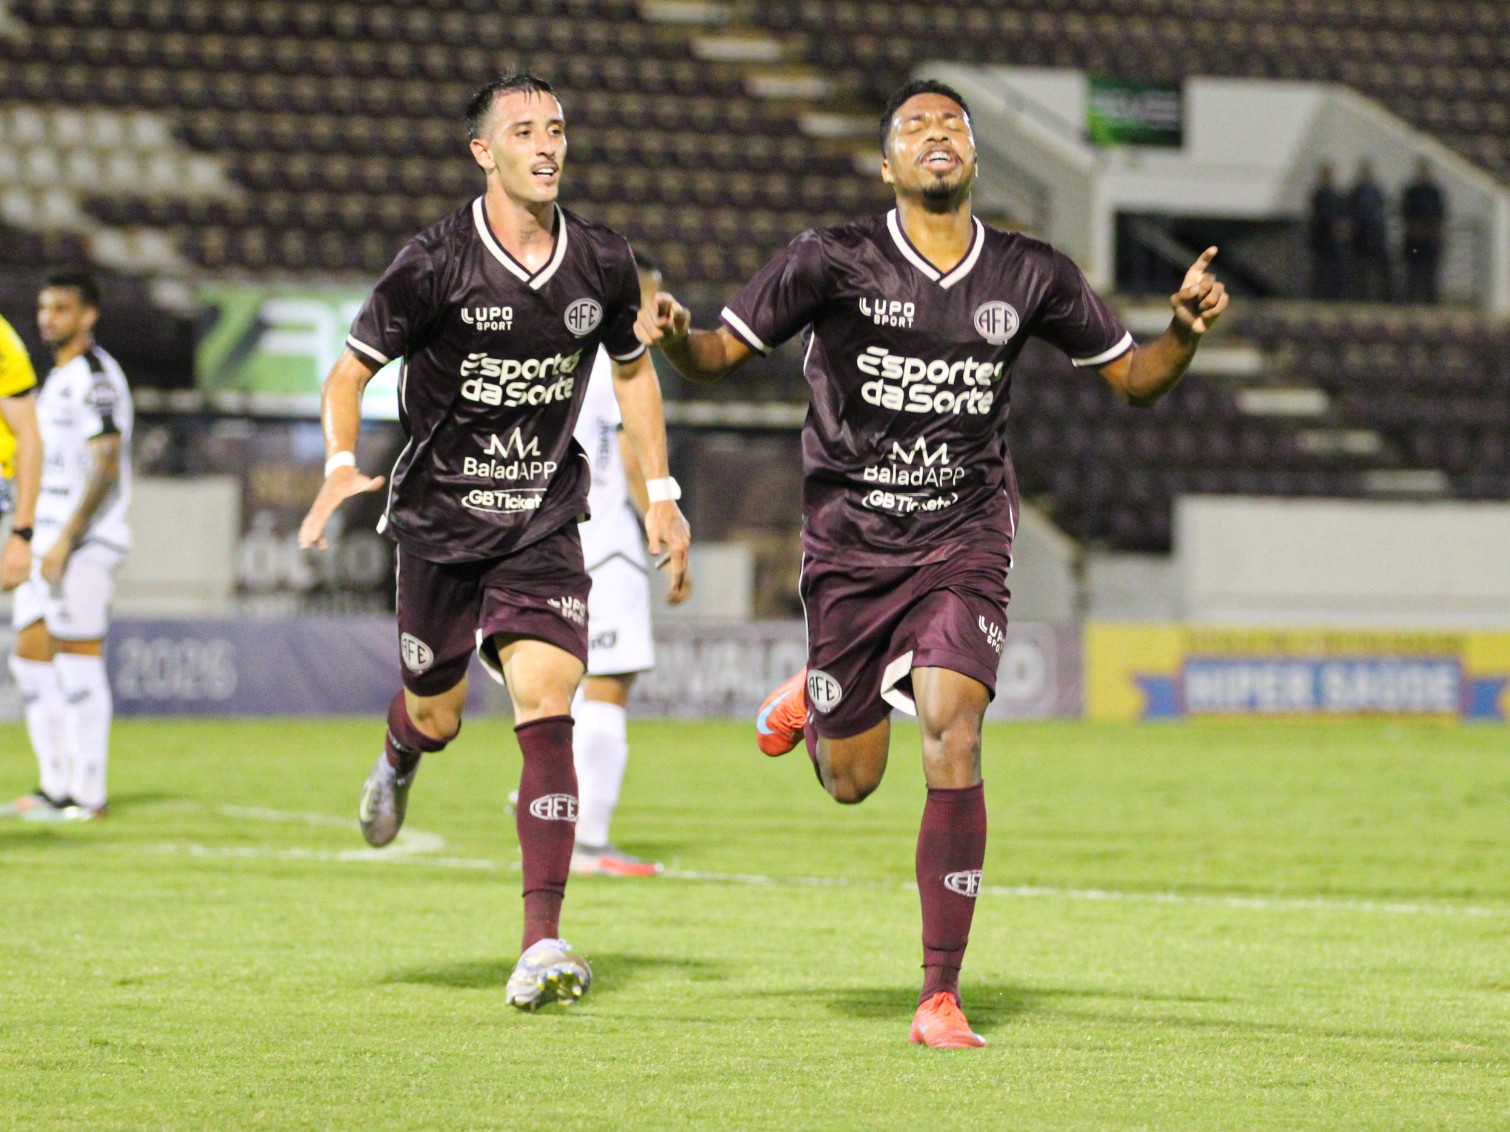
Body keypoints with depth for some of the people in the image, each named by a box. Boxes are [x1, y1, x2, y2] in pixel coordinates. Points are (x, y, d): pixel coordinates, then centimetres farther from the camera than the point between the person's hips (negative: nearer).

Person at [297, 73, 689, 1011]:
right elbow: (350, 372, -6)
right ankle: (400, 758, 54)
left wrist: (660, 493, 12)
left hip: (543, 522, 1)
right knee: (437, 716, 12)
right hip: (440, 518, -1)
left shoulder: (603, 263, -2)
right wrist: (341, 466, -24)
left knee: (546, 711, -16)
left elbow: (634, 370, 16)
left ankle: (543, 944, -20)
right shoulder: (436, 265, -12)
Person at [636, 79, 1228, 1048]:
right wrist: (674, 336, -24)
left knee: (952, 734, -22)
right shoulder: (834, 262, -7)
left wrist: (1187, 329, -12)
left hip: (964, 540, 0)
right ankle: (813, 700, 48)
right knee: (851, 783, 7)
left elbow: (1135, 377, 9)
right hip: (851, 540, 0)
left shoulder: (1031, 277, -2)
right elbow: (723, 354, -1)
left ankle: (941, 996, -14)